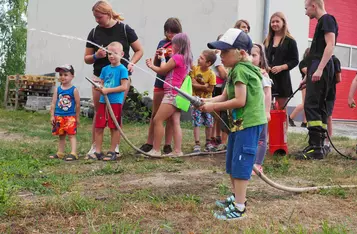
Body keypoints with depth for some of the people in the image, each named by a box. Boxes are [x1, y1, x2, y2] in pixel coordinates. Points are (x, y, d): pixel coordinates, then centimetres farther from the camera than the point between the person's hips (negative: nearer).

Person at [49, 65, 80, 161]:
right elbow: (53, 103, 5)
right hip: (59, 116, 4)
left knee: (71, 135, -5)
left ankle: (73, 153, -8)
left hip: (70, 116, -4)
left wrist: (77, 117, 0)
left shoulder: (74, 90, -6)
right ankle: (60, 153, 22)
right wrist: (52, 116, 0)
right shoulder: (57, 89, 4)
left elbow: (78, 104, -3)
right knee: (61, 136, 14)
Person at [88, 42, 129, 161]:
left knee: (114, 128, 3)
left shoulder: (122, 69, -6)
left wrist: (107, 90, -15)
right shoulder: (105, 69, 13)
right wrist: (99, 87, -8)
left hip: (115, 102, -6)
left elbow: (124, 87, -13)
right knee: (98, 127, 6)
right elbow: (101, 83, 16)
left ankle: (112, 152, 13)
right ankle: (97, 151, 15)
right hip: (103, 101, 6)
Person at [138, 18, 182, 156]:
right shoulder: (162, 43, 9)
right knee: (155, 114, 8)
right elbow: (155, 64, 13)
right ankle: (149, 143, 15)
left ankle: (167, 144, 12)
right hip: (160, 82, 3)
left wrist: (174, 56, -19)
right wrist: (157, 55, -6)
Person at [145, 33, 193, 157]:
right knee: (175, 123, 6)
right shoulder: (186, 59, 14)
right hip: (177, 94, 9)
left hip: (172, 94, -9)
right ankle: (177, 151, 6)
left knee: (157, 120, -6)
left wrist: (163, 59, 14)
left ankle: (156, 150, -5)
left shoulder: (177, 57, -13)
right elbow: (167, 72, 17)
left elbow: (162, 70, -3)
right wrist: (152, 66, 21)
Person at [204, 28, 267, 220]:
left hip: (249, 123, -11)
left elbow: (240, 101, -23)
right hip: (239, 122, 11)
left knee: (240, 164, -7)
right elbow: (224, 96, 11)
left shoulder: (241, 69, -17)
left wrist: (214, 107, -16)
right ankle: (237, 198, 33)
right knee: (232, 164, 18)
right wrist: (207, 101, -5)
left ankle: (239, 208, 0)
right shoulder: (236, 70, 14)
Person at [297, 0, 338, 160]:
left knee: (311, 106, -15)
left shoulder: (327, 19, -5)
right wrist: (308, 76, 27)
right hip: (318, 69, 10)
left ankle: (316, 148, -18)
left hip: (321, 67, -10)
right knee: (319, 107, 8)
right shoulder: (322, 22, 25)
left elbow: (330, 45, -17)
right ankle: (318, 146, 10)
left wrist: (319, 69, -26)